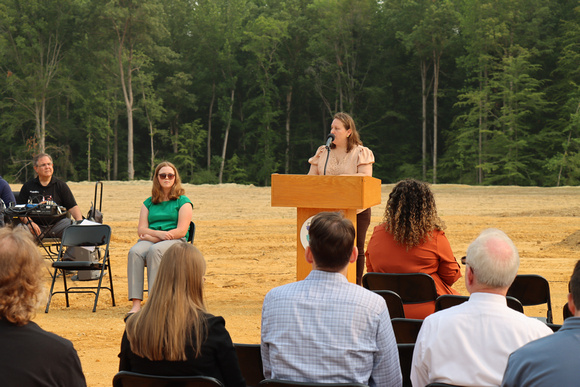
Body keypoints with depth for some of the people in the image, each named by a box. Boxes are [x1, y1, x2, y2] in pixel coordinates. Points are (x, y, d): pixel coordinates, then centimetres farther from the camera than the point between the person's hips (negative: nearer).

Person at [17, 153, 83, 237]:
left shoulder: (61, 185, 14)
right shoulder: (28, 186, 14)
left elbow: (72, 207, 7)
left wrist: (79, 221, -12)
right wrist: (29, 223, -10)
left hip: (58, 223, 1)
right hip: (38, 226, 0)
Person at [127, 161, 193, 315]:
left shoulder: (183, 202, 8)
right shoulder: (148, 203, 21)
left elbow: (181, 231, -4)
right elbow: (141, 230, 10)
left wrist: (152, 237, -9)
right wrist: (158, 233, -12)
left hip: (175, 242, -3)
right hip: (150, 241, 3)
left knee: (154, 250, -37)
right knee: (135, 252, -31)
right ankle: (136, 303, -41)